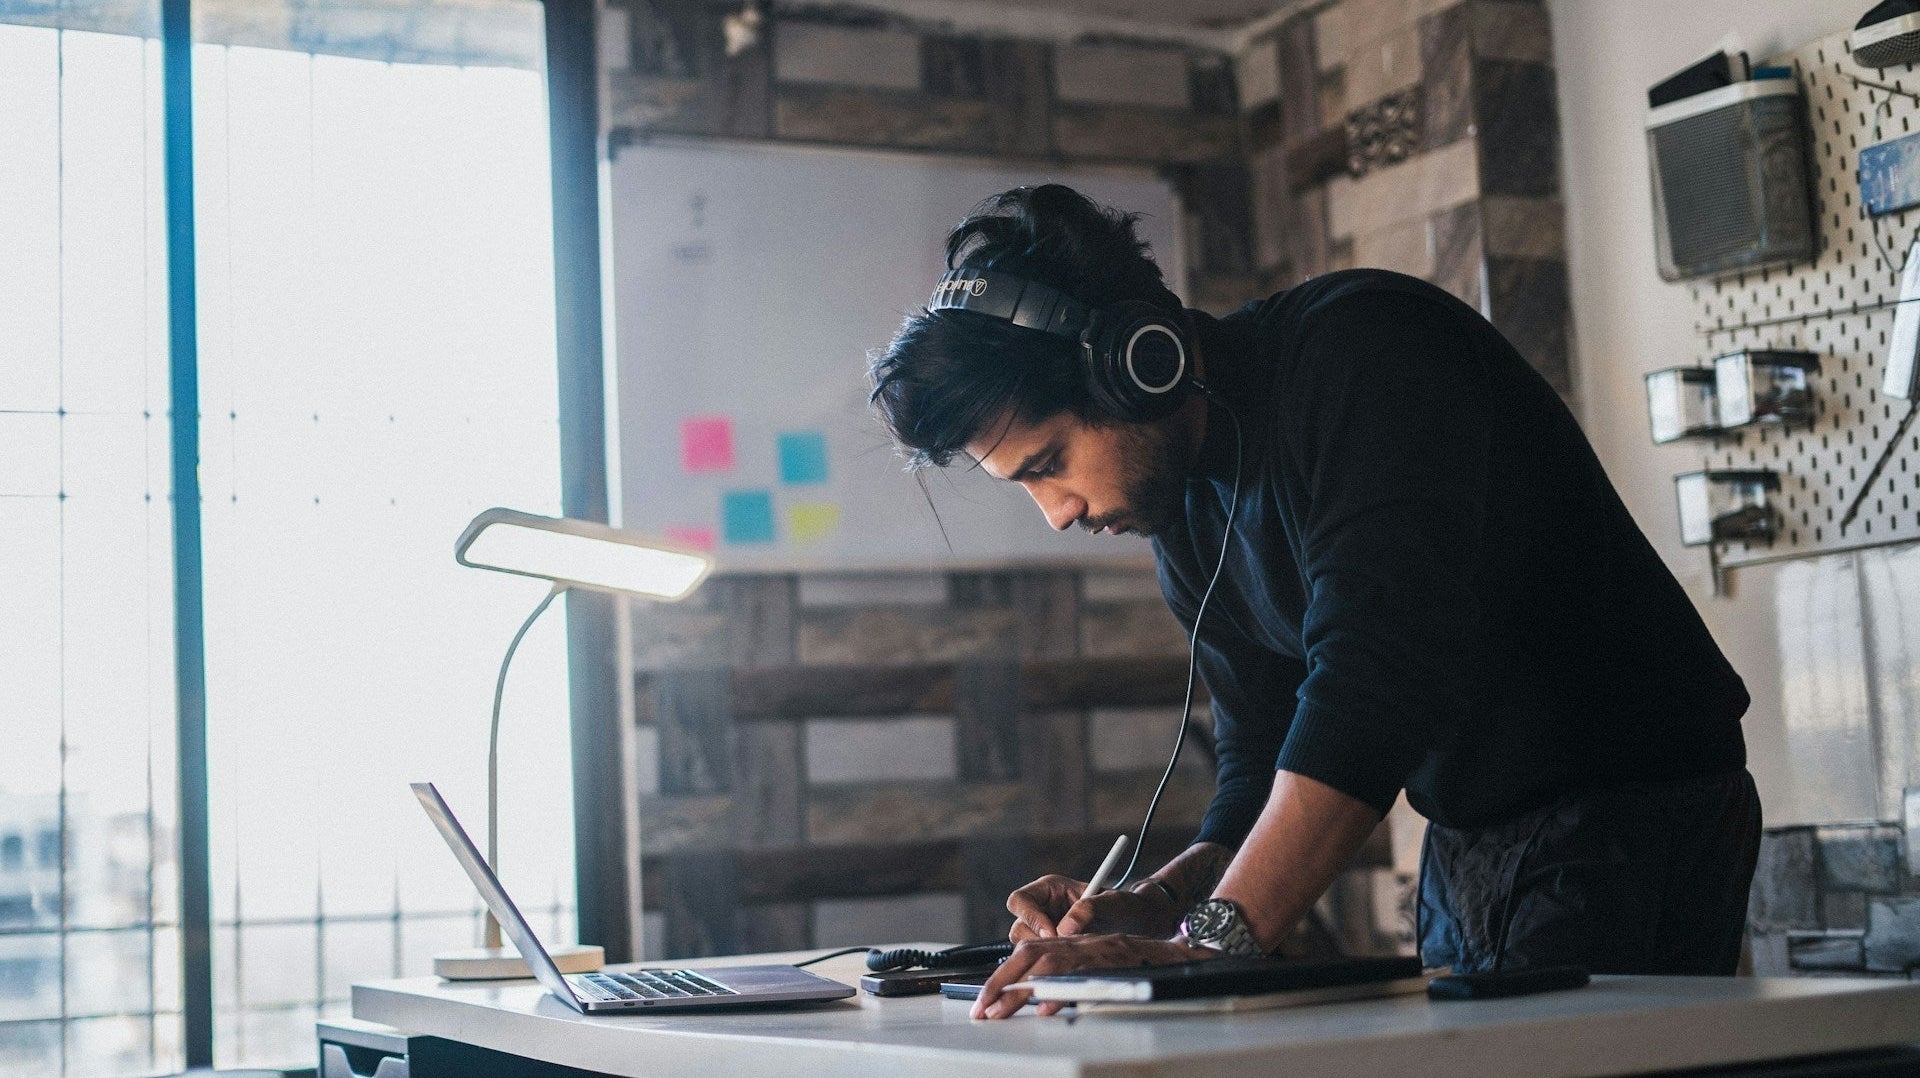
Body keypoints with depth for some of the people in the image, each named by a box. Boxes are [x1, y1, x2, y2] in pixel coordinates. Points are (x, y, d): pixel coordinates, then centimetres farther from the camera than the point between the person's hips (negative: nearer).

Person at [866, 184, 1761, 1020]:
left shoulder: (1359, 348, -22)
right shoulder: (1186, 515, 4)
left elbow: (1383, 673, -34)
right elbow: (1262, 763, 7)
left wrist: (1215, 939, -39)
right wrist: (1159, 905, -14)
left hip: (1636, 814, -8)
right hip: (1463, 850, 8)